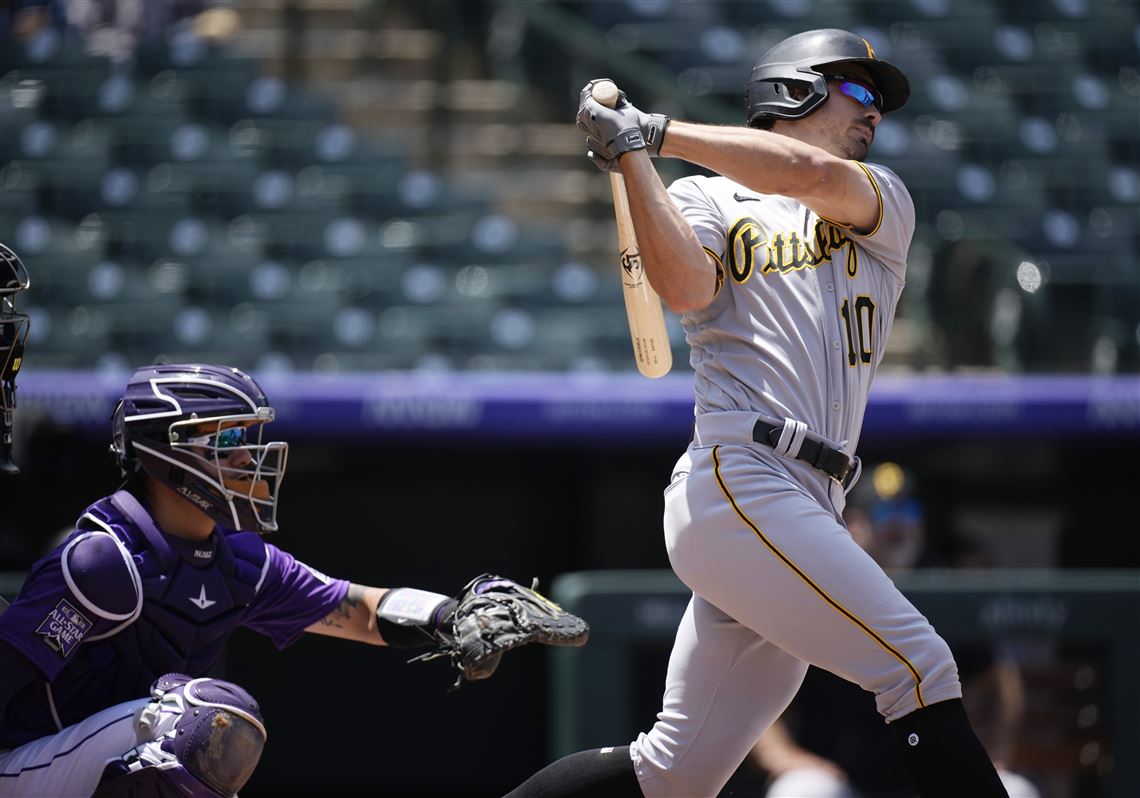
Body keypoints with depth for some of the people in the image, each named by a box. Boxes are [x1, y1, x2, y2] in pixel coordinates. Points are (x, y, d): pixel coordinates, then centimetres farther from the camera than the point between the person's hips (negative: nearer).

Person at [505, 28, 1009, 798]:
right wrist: (632, 155, -12)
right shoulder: (705, 200, 12)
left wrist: (657, 129, 0)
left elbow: (816, 177, -1)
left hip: (808, 511, 6)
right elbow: (685, 287, -9)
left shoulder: (883, 202, 22)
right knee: (919, 668, -16)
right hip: (738, 482, -6)